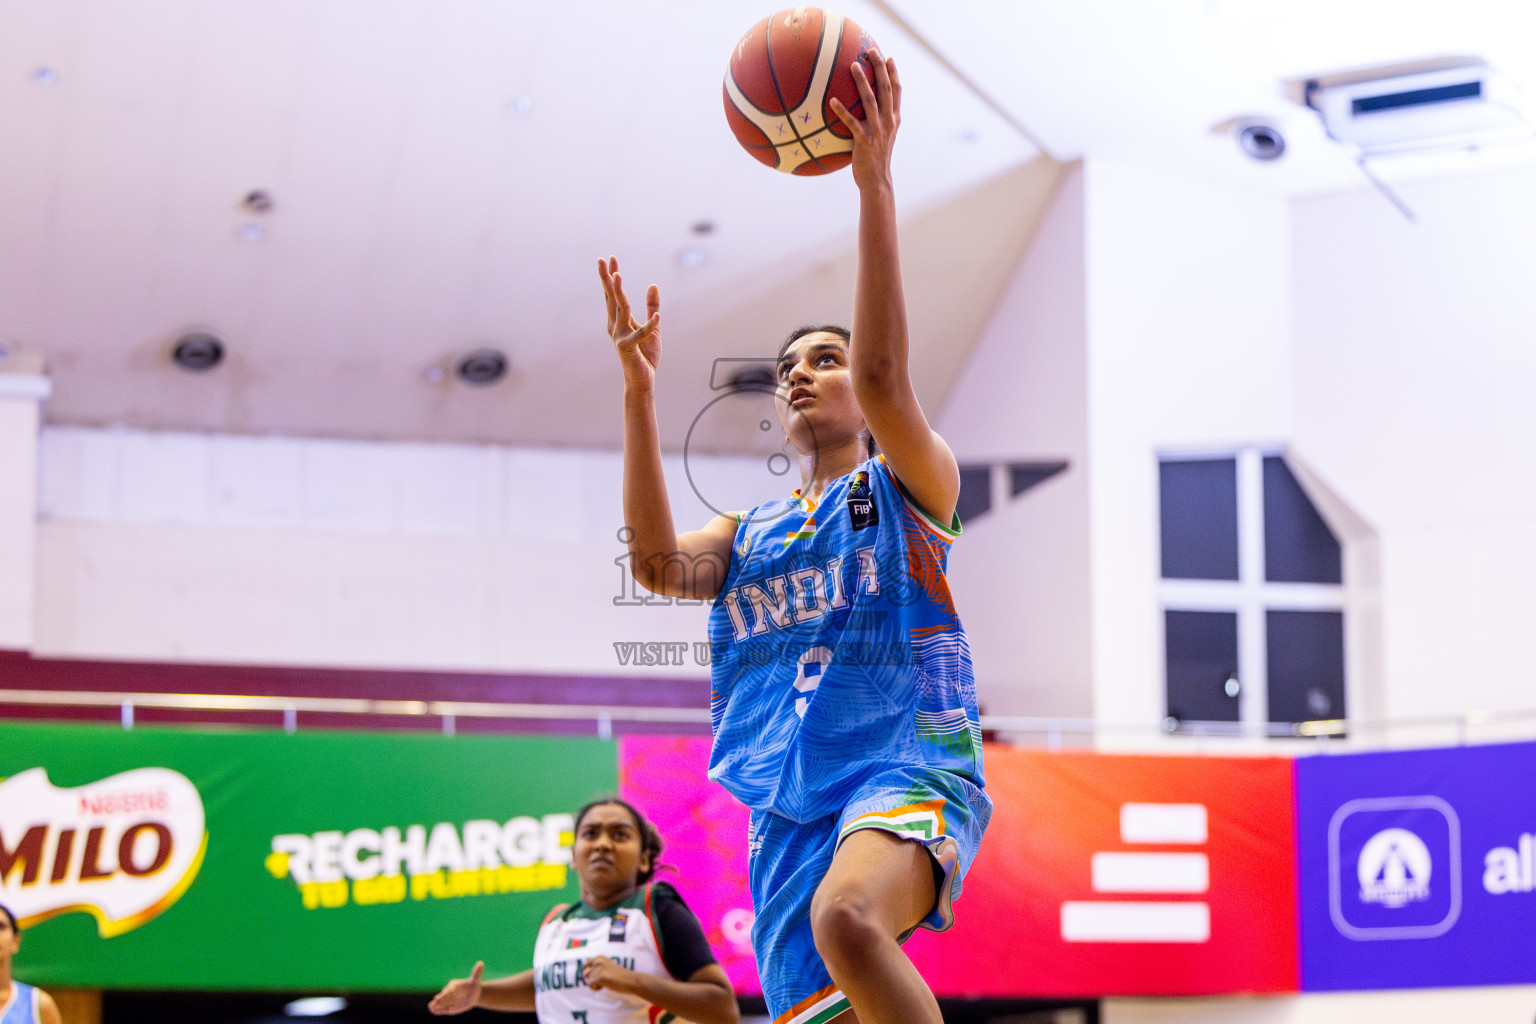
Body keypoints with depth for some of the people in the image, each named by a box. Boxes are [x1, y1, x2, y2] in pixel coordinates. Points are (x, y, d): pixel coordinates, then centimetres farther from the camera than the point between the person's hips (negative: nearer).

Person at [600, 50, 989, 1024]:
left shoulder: (910, 488, 10)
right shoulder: (749, 534, 23)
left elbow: (884, 378, -12)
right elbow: (659, 562, 0)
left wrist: (875, 186, -19)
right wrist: (640, 390, -6)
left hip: (909, 767, -6)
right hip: (788, 807, 6)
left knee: (845, 916, -38)